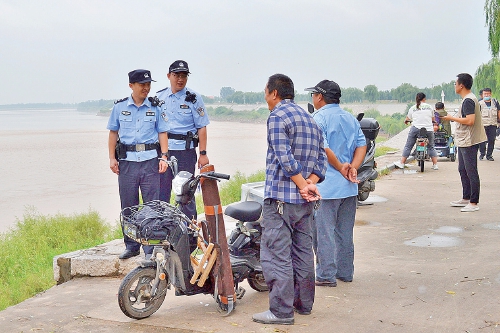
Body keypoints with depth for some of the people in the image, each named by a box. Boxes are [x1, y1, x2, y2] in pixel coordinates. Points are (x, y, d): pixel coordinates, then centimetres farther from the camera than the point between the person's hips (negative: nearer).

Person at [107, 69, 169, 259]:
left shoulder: (155, 107, 7)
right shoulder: (119, 107, 8)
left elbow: (162, 132, 7)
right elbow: (113, 133, 12)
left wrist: (164, 156, -4)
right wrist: (112, 158, 5)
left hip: (150, 160, -1)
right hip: (127, 161, 1)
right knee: (128, 206, 5)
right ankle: (131, 245, 15)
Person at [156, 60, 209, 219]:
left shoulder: (194, 98, 1)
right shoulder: (159, 97, 10)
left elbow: (201, 127, -2)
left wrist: (203, 153, -7)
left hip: (185, 150, -3)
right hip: (162, 150, 3)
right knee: (161, 192, 5)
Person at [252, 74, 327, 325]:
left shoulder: (277, 116, -9)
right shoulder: (309, 118, 17)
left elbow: (285, 158, -19)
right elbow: (321, 158, 12)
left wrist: (303, 185, -13)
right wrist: (311, 183, -2)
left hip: (280, 196, -9)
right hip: (305, 201, 9)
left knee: (276, 254, -4)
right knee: (303, 251, 16)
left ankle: (281, 311, -3)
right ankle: (304, 303, 25)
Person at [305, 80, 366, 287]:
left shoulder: (319, 117, -9)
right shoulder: (351, 119, 13)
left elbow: (322, 148, -21)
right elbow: (362, 145, 6)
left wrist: (341, 167, -12)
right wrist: (352, 168, -4)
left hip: (326, 186, -7)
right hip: (349, 186, 8)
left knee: (323, 231, -1)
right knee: (345, 233, 15)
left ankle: (326, 276, 1)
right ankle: (345, 272, 23)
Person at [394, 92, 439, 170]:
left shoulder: (412, 108, 7)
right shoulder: (429, 107, 8)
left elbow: (408, 118, 21)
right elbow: (433, 119, 16)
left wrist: (405, 121, 44)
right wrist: (433, 122, 39)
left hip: (416, 129, -1)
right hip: (429, 130, 1)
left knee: (408, 146, 8)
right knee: (431, 147, 14)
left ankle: (401, 163, 10)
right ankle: (435, 165, 10)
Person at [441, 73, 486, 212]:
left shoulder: (468, 100, -17)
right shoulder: (468, 99, 15)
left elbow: (470, 121, -25)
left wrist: (452, 118, -16)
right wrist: (454, 119, 12)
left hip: (469, 142, -11)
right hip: (463, 142, 11)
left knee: (471, 172, -6)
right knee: (463, 170, 18)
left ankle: (474, 203, -1)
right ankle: (466, 199, 28)